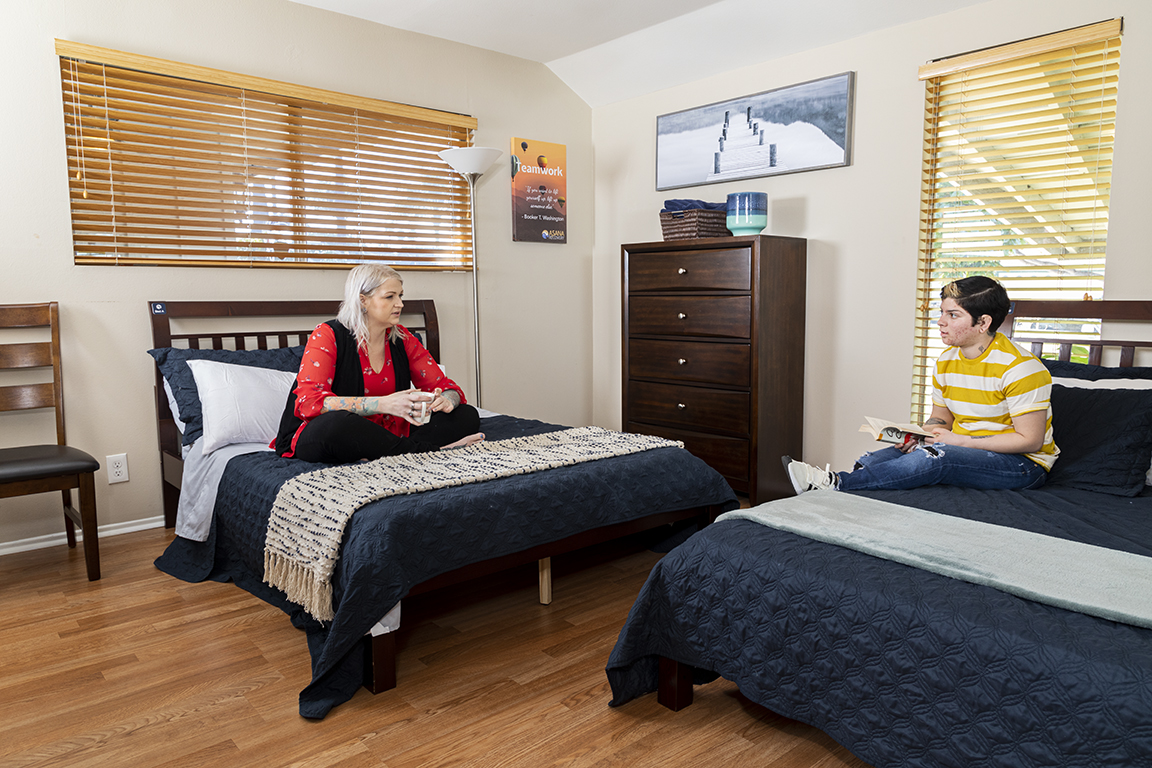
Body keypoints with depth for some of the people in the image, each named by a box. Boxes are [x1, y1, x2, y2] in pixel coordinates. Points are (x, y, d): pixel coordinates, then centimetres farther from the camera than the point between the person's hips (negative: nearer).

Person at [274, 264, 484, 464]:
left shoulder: (402, 339, 7)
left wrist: (447, 400, -18)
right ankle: (429, 449, -27)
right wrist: (384, 404, -32)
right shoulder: (328, 336, -8)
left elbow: (442, 384, 10)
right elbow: (308, 402, -22)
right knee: (335, 424, -41)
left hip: (386, 438, 5)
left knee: (467, 416, -8)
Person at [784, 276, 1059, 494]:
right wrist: (920, 436, -12)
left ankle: (837, 482, -34)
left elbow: (1031, 440, -19)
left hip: (1024, 463, -7)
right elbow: (939, 418, 12)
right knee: (892, 454, -17)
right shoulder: (945, 362, 5)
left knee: (932, 458, -32)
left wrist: (960, 440, -22)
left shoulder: (1020, 368, -19)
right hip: (964, 450, 7)